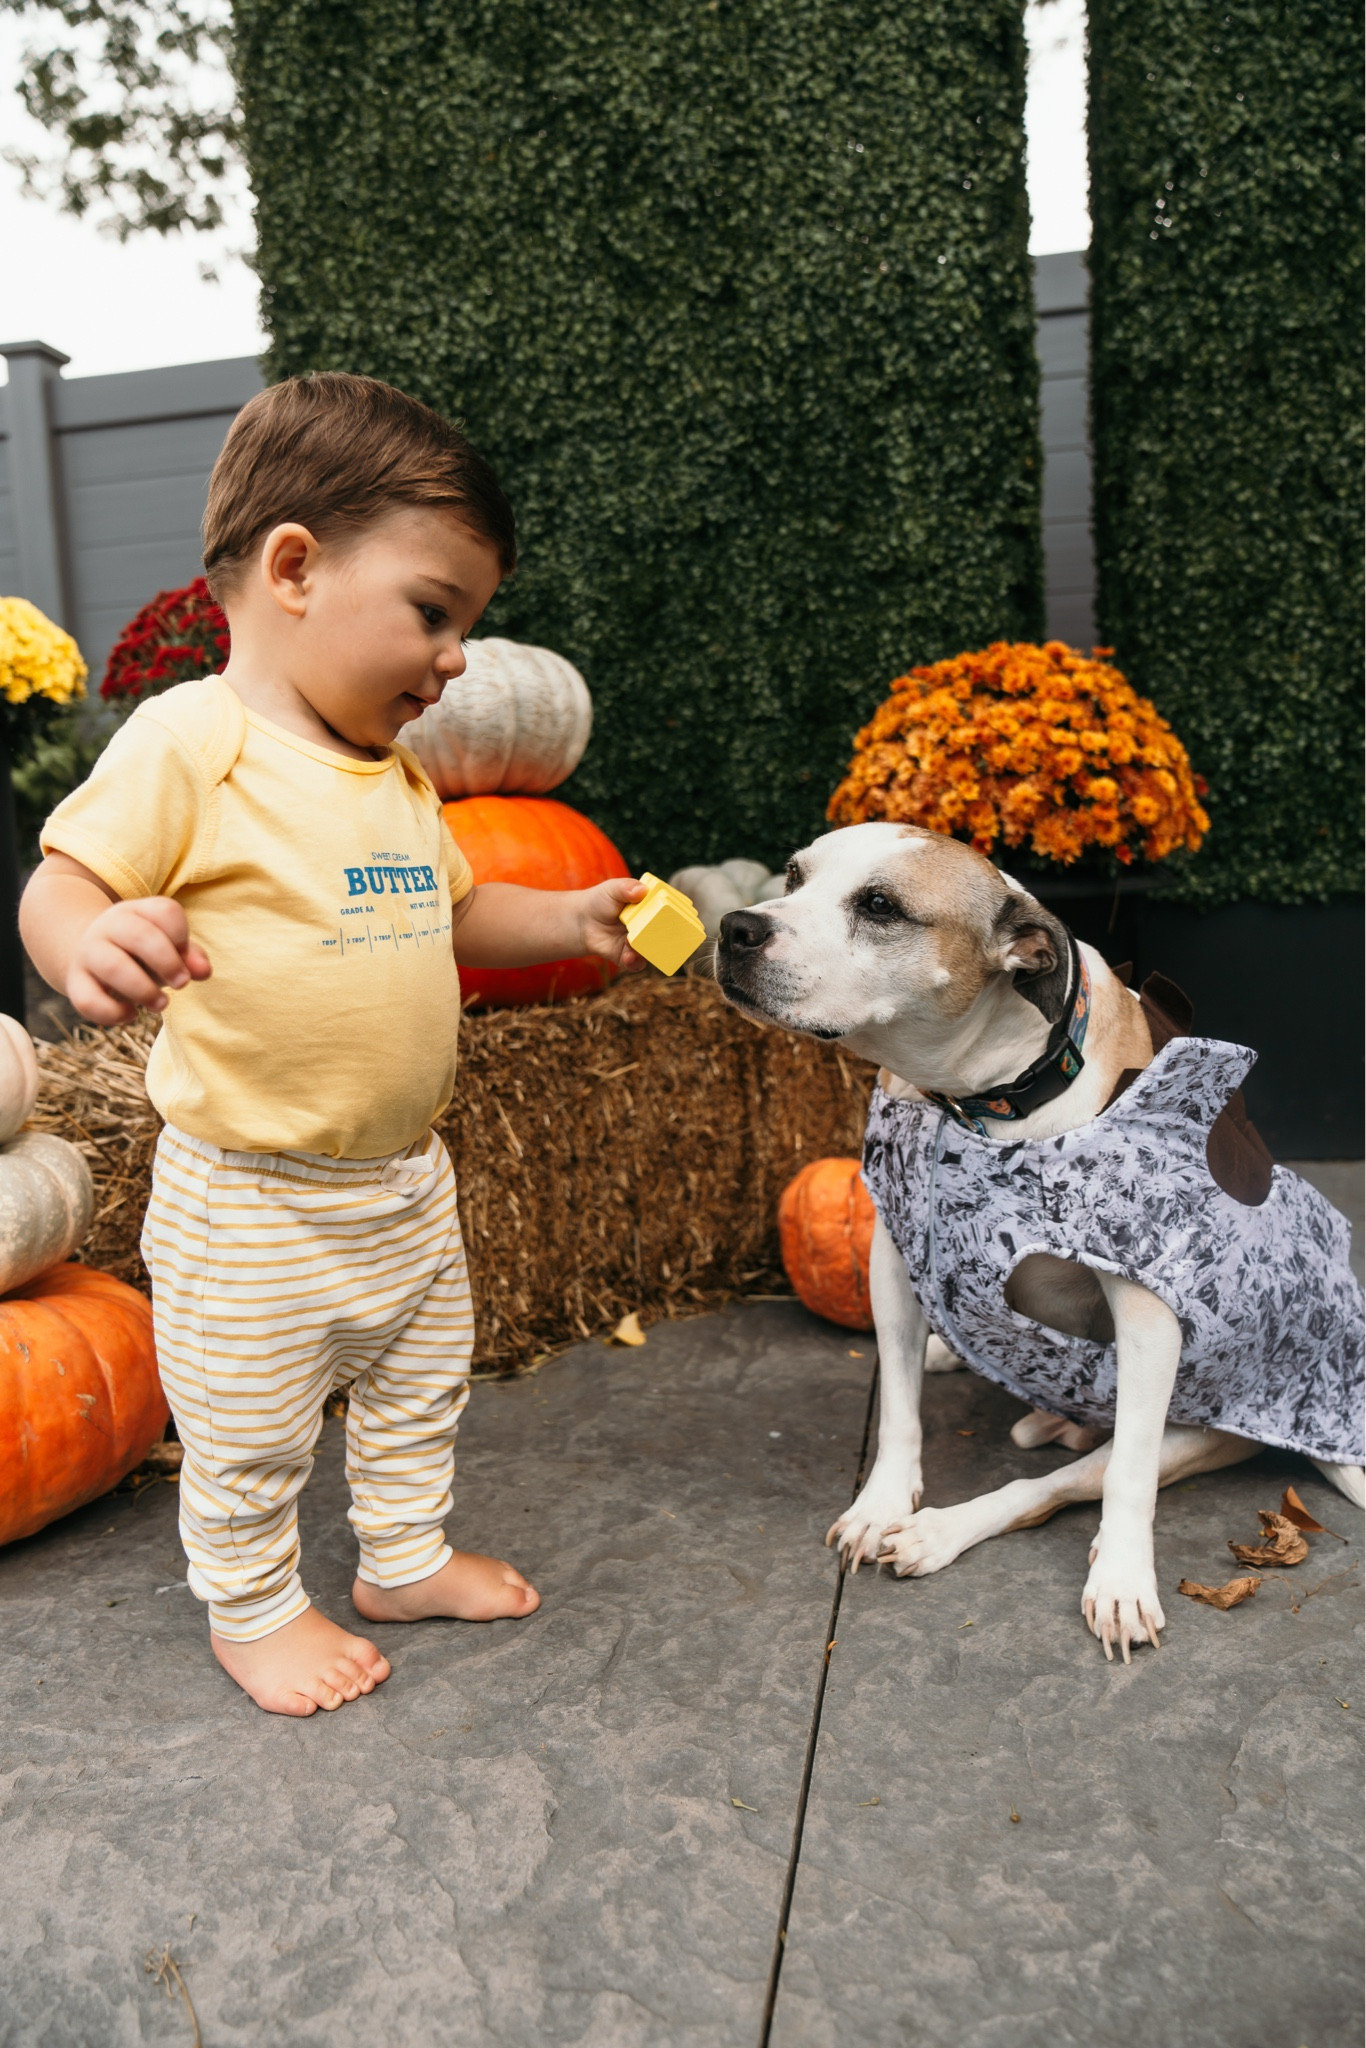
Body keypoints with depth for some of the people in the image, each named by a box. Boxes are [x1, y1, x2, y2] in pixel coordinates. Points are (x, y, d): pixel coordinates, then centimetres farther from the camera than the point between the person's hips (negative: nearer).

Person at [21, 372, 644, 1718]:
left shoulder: (394, 773, 6)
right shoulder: (192, 740, -18)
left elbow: (450, 909, 17)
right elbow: (61, 888, -19)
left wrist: (570, 920, 2)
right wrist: (90, 951, -41)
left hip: (405, 1179, 8)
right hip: (251, 1203, -7)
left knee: (418, 1389, 24)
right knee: (248, 1431, 13)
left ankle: (406, 1556, 46)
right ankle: (251, 1609, 37)